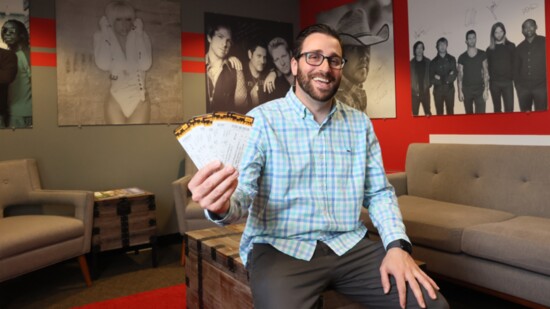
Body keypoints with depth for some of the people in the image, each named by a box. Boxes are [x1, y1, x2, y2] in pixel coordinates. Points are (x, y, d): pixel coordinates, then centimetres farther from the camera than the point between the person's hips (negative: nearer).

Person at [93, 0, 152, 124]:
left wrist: (139, 34, -13)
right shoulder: (102, 37, -2)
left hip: (139, 98, 0)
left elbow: (145, 65, -16)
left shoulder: (141, 36, -1)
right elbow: (103, 65, -19)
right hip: (115, 99, 0)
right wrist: (104, 33, -12)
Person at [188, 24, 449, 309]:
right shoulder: (261, 119, -6)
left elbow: (379, 193, 9)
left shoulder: (360, 123, 8)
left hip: (350, 245, 4)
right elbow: (242, 192, -12)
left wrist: (397, 245, -8)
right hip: (280, 248, -3)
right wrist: (222, 206, -36)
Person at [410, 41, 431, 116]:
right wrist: (412, 88, -5)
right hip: (414, 93, -1)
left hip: (425, 92, 1)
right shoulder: (411, 63, 4)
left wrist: (429, 85, -4)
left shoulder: (427, 62, 6)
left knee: (428, 112, 3)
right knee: (415, 113, -2)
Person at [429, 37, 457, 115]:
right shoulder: (433, 62, 3)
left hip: (449, 89, 1)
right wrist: (447, 79, -9)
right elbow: (431, 79, -3)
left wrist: (440, 79, -11)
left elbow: (454, 76, -2)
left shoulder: (452, 59, 6)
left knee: (450, 112, 4)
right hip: (438, 90, -1)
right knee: (439, 112, 3)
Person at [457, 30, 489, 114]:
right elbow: (460, 75, 3)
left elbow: (485, 72, 1)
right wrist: (460, 91, -4)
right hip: (466, 89, 1)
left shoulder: (482, 55, 3)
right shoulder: (462, 57, 4)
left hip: (480, 89, -1)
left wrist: (486, 89, -7)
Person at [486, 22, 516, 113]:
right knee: (497, 108, 7)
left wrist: (513, 77, -5)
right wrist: (489, 80, 2)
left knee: (509, 108, -9)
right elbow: (488, 66, 9)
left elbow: (515, 63, 5)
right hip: (494, 83, 1)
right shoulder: (490, 49, 9)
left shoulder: (511, 46, 6)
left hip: (507, 82, -1)